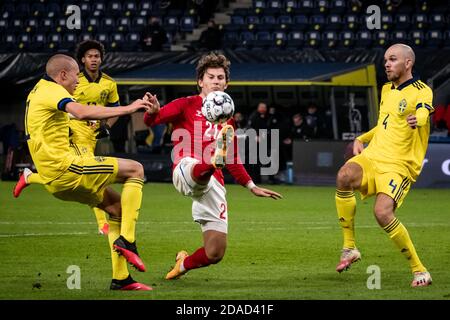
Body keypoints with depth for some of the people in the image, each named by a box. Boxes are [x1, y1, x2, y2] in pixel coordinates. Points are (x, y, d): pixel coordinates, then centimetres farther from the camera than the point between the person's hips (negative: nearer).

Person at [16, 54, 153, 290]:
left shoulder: (38, 91, 20)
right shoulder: (52, 90, -11)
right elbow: (83, 113, -30)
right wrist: (127, 109, -26)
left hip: (53, 179, 10)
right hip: (63, 167, -10)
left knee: (116, 205, 16)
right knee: (135, 169, -5)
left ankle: (120, 278, 11)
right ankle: (126, 240, -14)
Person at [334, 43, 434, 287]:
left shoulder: (421, 91, -5)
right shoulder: (387, 89, 19)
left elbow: (422, 114, -27)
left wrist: (417, 119, -48)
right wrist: (361, 139, 19)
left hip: (399, 165, -6)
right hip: (371, 157, 6)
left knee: (383, 212, -28)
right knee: (344, 176, -29)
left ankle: (419, 270, -10)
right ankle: (349, 248, -19)